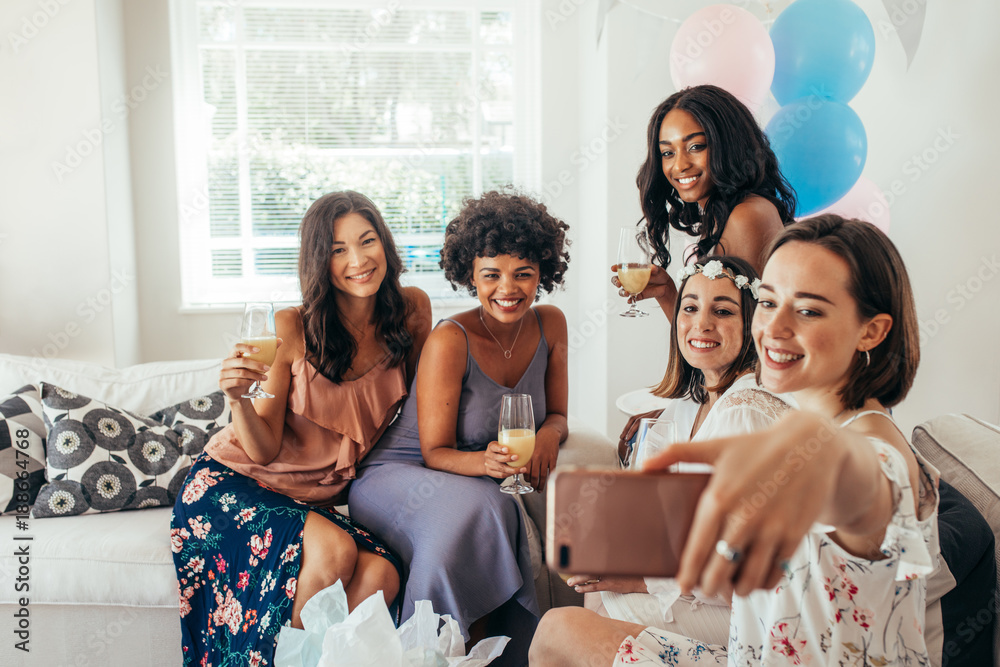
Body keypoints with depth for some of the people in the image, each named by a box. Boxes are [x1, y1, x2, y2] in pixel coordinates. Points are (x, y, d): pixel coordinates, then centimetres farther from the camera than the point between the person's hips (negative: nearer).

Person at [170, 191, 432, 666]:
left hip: (313, 500, 4)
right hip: (232, 483, -3)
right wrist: (239, 398, -31)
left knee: (380, 574, -25)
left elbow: (415, 401, 13)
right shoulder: (293, 328, -16)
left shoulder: (411, 309, -5)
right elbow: (262, 450, -13)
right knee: (333, 552, -30)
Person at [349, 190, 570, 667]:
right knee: (472, 509, -35)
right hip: (398, 474, -5)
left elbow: (556, 414, 8)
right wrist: (485, 462, -37)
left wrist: (548, 434, -16)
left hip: (485, 484, 5)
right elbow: (435, 452, -16)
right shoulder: (450, 340, -20)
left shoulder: (550, 325, -1)